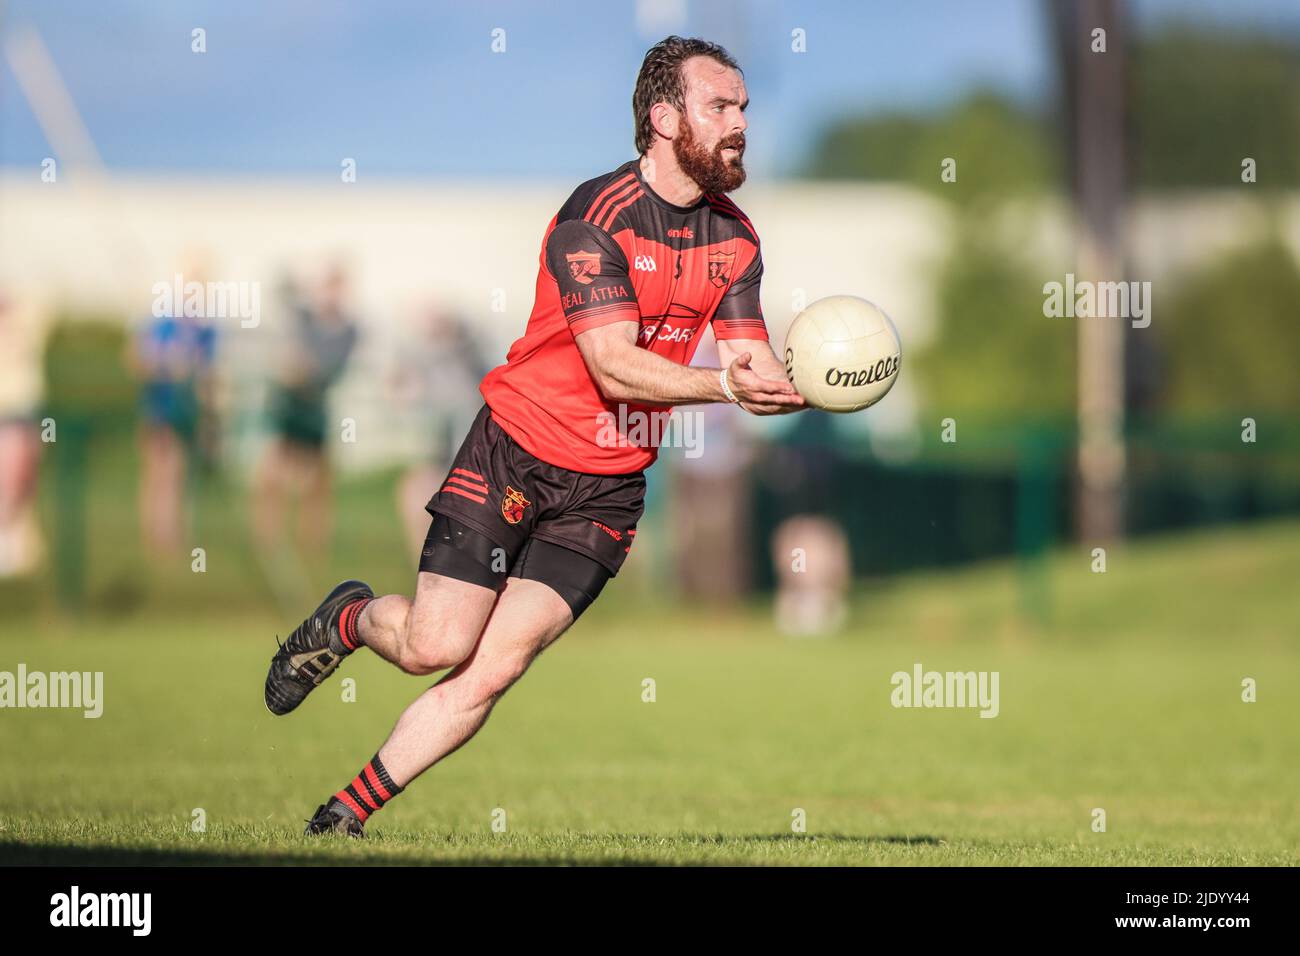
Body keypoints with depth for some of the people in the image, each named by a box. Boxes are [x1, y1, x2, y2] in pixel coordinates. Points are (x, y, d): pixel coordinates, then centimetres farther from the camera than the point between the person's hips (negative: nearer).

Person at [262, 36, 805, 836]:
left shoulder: (735, 239, 4)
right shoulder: (594, 217, -17)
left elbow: (752, 366, 0)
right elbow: (614, 366, -25)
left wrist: (787, 386, -23)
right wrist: (724, 385, -37)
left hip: (607, 491, 4)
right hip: (517, 452, -4)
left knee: (489, 676, -6)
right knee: (438, 648, -9)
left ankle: (347, 814, 5)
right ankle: (349, 621, 26)